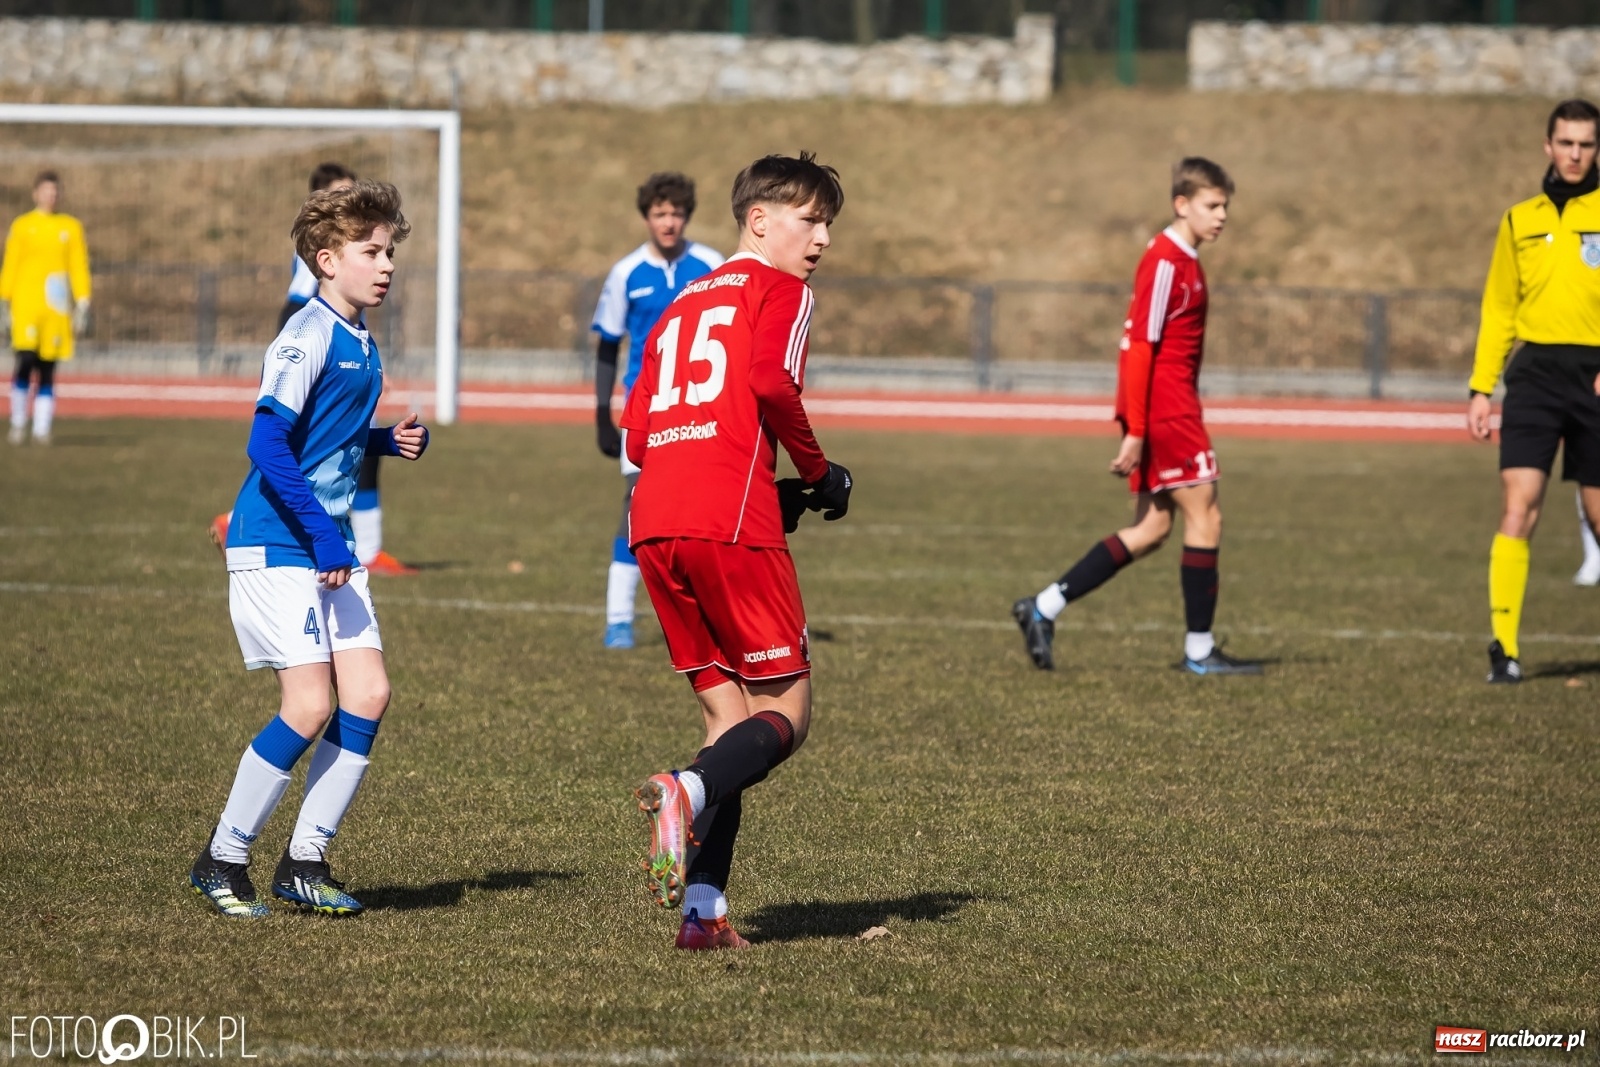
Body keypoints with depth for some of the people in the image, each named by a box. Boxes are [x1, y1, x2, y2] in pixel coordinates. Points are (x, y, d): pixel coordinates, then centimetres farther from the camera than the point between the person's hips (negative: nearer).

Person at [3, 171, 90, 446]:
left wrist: (82, 306, 0)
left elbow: (79, 268, 7)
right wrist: (4, 304, 3)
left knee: (48, 370, 1)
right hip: (26, 305, -2)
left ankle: (41, 430, 4)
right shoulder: (22, 226, 5)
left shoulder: (71, 227, 8)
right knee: (26, 361, -13)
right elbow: (10, 266, 6)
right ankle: (18, 424, 0)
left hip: (57, 309, 2)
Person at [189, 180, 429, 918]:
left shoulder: (360, 345, 13)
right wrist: (321, 532, -23)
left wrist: (390, 440, 6)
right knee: (310, 704, -13)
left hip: (331, 548, 9)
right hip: (276, 546, -9)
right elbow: (268, 443, -21)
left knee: (368, 694, 0)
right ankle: (222, 861, 0)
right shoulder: (308, 336, -14)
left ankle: (305, 861, 9)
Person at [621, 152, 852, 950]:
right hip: (732, 522, -7)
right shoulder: (780, 290, 6)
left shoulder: (681, 305, 28)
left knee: (729, 716, 12)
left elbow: (636, 433, 22)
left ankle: (704, 908, -1)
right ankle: (687, 793, -29)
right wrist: (818, 474, -1)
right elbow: (771, 381, -14)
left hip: (652, 524, 7)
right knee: (786, 712, 0)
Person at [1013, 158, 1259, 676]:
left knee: (1152, 528, 9)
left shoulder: (1185, 262, 16)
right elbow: (1139, 346, -18)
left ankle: (1044, 608, 8)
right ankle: (1200, 651, 3)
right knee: (1205, 517, -3)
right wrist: (1135, 431, -20)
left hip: (1173, 412, 10)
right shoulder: (1165, 262, -14)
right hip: (1164, 413, -10)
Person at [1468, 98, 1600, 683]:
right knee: (1518, 505, -11)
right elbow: (1498, 311, 15)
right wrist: (1480, 386, 7)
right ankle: (1505, 646, -13)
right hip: (1535, 372, 1)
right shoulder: (1520, 221, 12)